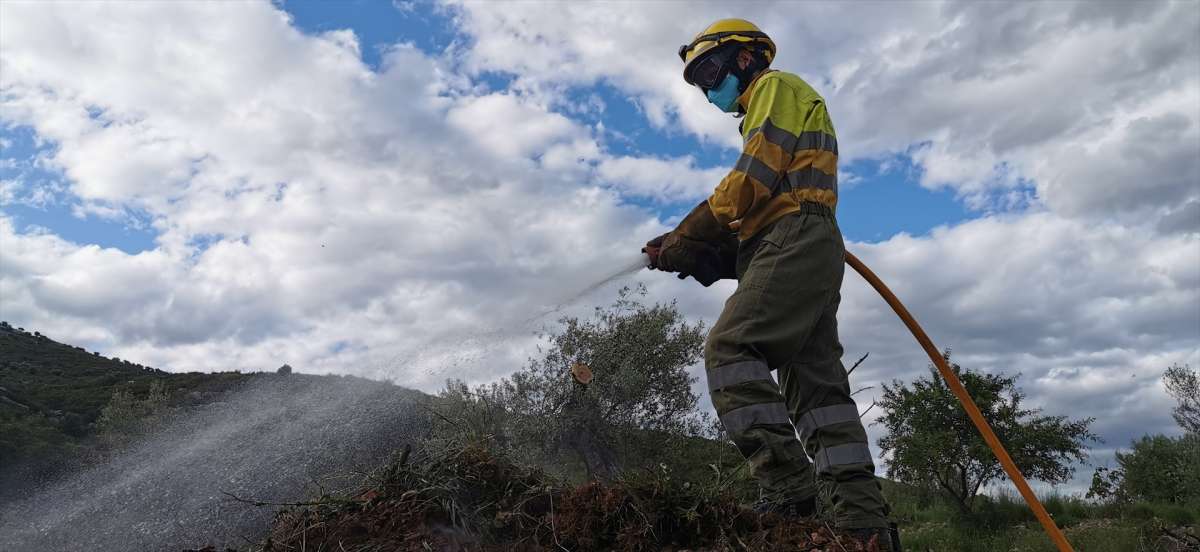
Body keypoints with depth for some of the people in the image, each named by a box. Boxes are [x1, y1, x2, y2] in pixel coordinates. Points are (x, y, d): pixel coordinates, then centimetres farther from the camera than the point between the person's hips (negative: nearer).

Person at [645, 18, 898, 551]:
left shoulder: (776, 87, 7)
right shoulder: (763, 114, 36)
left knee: (729, 349, -21)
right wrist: (712, 256, 11)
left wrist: (685, 237, -6)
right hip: (804, 250, 10)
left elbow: (752, 180, -10)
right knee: (815, 382, 0)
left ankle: (786, 487, -26)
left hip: (794, 241, -10)